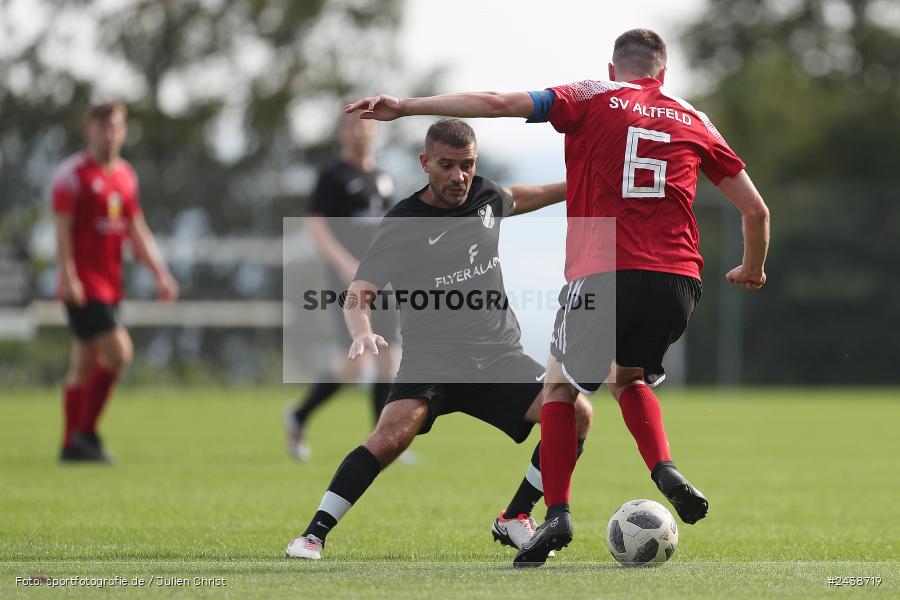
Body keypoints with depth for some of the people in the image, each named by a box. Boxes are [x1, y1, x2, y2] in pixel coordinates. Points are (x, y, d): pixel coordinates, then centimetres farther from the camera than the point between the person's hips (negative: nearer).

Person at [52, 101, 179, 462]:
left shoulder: (125, 175, 14)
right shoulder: (73, 173, -7)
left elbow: (137, 231, 20)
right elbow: (63, 228, -13)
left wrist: (160, 273, 14)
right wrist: (68, 276, -21)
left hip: (110, 284, 7)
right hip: (83, 283, -7)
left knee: (84, 366, 10)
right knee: (118, 350, -17)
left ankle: (72, 445, 15)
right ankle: (85, 433, -8)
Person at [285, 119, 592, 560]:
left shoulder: (485, 195, 7)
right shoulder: (403, 223, -10)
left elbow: (513, 200, 34)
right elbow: (359, 294, -16)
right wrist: (362, 332, -37)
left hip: (499, 356, 5)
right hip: (431, 358, -5)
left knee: (576, 413, -14)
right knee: (394, 432, -31)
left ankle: (515, 519, 3)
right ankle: (314, 535, -22)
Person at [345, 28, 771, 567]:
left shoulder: (593, 100, 9)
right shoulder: (694, 122, 17)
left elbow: (498, 103, -2)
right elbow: (756, 208, 17)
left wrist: (403, 107, 2)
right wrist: (753, 270, 36)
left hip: (604, 274, -3)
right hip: (679, 279, 3)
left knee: (561, 387, 16)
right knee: (629, 378, 29)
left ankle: (557, 516, 1)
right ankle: (666, 472, 6)